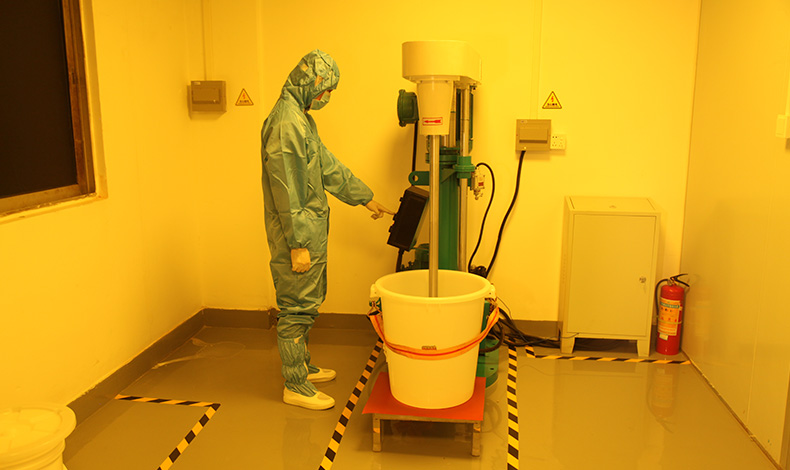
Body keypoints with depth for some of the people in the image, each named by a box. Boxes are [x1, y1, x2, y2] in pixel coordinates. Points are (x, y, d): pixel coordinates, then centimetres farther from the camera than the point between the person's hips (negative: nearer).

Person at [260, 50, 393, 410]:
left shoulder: (301, 118, 15)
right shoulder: (286, 122, -19)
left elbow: (329, 167, 22)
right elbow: (285, 191, -23)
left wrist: (365, 198, 25)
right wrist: (297, 244, -22)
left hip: (311, 233, 10)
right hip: (298, 236, -10)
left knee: (307, 304, 19)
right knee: (296, 309, 0)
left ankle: (302, 367, 34)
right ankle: (296, 386, 12)